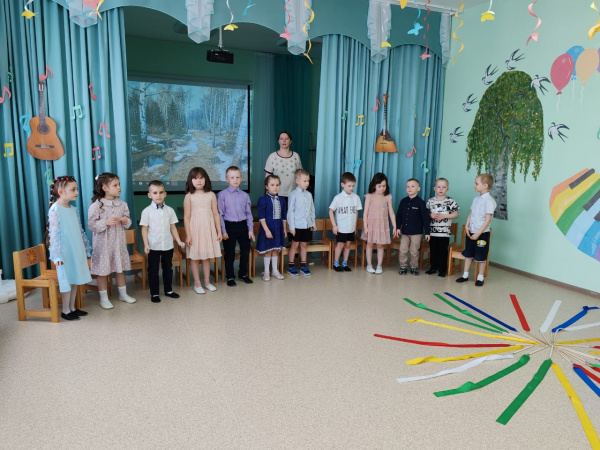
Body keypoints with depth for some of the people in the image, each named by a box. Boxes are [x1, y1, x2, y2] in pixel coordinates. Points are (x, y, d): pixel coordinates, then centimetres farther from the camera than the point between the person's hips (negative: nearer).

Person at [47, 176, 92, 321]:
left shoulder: (73, 209, 9)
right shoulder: (55, 209, -13)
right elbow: (54, 233, -17)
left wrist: (85, 248, 18)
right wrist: (57, 255, -20)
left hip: (77, 251, 7)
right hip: (65, 252, -7)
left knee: (75, 280, 12)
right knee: (66, 281, 1)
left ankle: (72, 308, 24)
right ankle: (65, 310, 14)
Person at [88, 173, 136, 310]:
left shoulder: (122, 204, 2)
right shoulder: (96, 205, -12)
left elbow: (127, 220, 11)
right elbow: (91, 224, -13)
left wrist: (126, 221, -11)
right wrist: (106, 222, -25)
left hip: (118, 241, 5)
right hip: (103, 242, -4)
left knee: (120, 268, 15)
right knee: (103, 271, 5)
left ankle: (123, 294, 30)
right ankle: (103, 298, 17)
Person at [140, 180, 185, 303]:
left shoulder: (169, 210, 1)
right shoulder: (147, 211, -6)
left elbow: (173, 227, 6)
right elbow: (144, 229, -5)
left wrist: (178, 241, 3)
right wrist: (146, 245, -11)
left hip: (168, 245, 3)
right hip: (153, 246, -3)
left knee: (168, 268, 14)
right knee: (153, 270, 6)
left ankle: (168, 290, 29)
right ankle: (154, 293, 18)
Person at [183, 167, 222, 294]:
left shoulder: (211, 195, 2)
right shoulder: (189, 196, -4)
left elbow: (216, 214, 4)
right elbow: (186, 217, -5)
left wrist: (219, 231, 3)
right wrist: (188, 235, -8)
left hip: (208, 228, 2)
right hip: (195, 228, -2)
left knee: (206, 256, 11)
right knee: (194, 257, 5)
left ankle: (207, 282, 24)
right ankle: (197, 283, 17)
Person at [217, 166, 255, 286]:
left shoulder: (245, 195, 6)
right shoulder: (222, 195, -5)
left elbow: (248, 213, 8)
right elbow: (220, 214, -6)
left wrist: (250, 229, 3)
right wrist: (223, 231, -10)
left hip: (243, 226, 4)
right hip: (229, 226, -3)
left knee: (245, 251, 12)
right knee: (230, 253, 5)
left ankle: (243, 274, 32)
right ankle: (230, 277, 21)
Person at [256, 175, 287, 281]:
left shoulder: (281, 200, 6)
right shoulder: (263, 199, -11)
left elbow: (283, 216, 12)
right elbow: (261, 217, -13)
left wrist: (284, 229, 10)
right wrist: (267, 230, -18)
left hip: (278, 228, 5)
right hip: (267, 227, -5)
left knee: (275, 249, 14)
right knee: (268, 250, 5)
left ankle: (275, 270, 27)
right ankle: (266, 272, 19)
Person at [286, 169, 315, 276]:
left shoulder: (309, 194, 7)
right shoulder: (293, 194, -9)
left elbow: (312, 210, 13)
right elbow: (290, 211, -10)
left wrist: (313, 223, 11)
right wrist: (291, 226, -11)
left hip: (307, 225, 5)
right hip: (297, 225, -4)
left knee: (303, 245, 13)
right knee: (295, 245, 6)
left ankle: (303, 265, 24)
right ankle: (291, 266, 18)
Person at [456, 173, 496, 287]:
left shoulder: (489, 201, -15)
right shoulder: (476, 199, 7)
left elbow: (488, 219, -17)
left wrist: (478, 233, -18)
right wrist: (467, 226, -2)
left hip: (482, 233, -7)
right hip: (471, 232, 7)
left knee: (481, 257, 5)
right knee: (468, 254, 13)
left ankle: (480, 278, 19)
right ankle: (465, 275, 25)